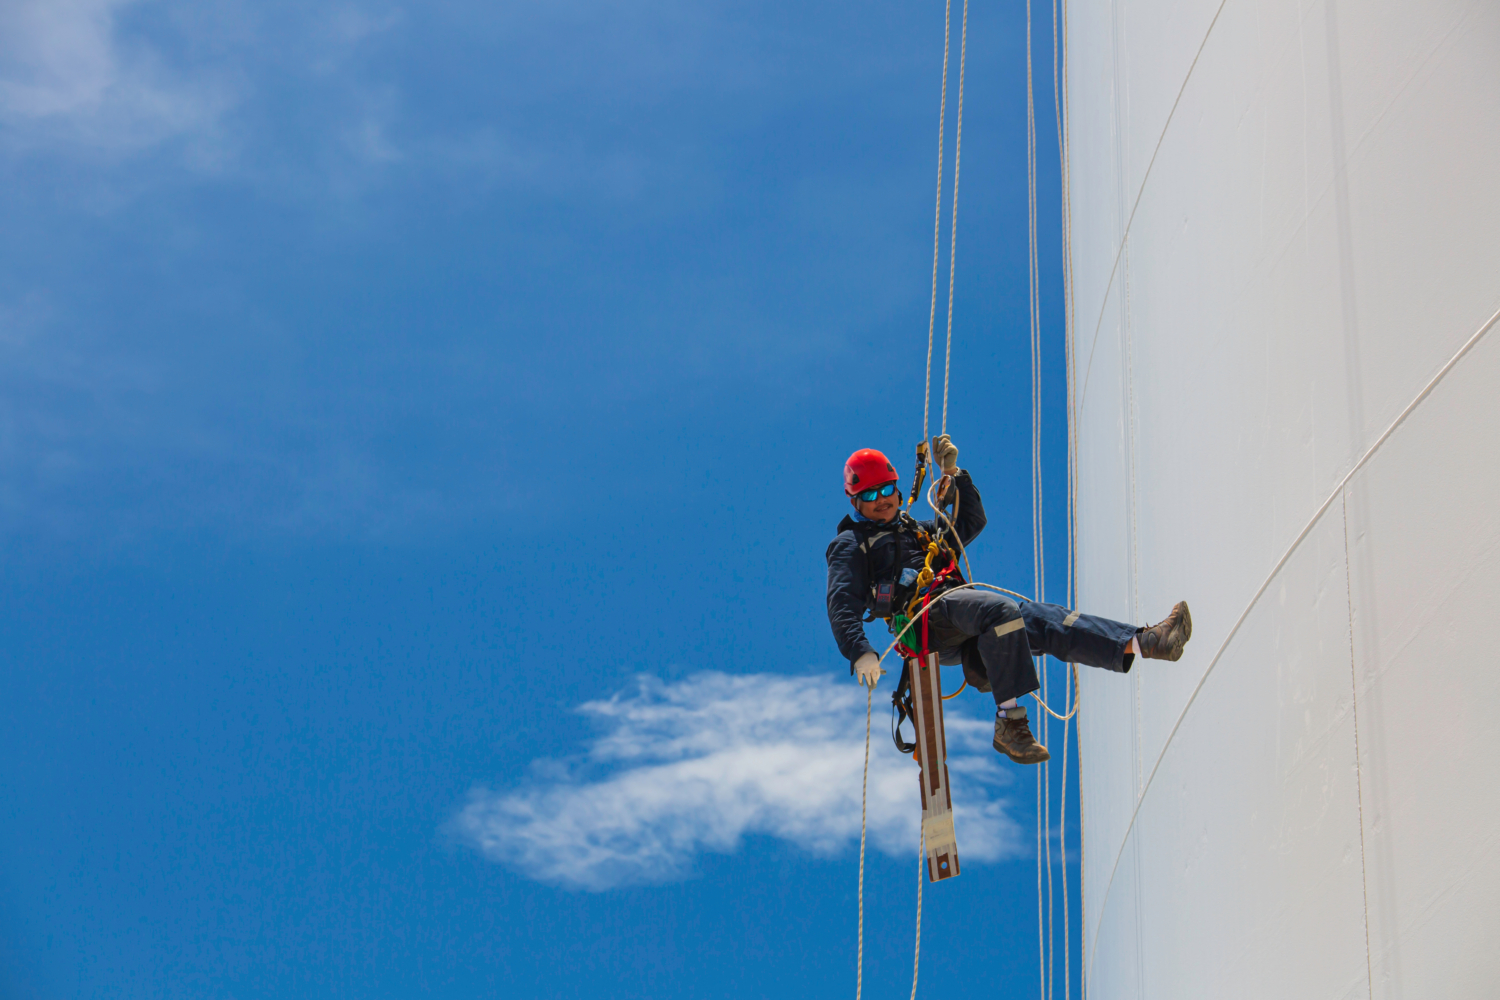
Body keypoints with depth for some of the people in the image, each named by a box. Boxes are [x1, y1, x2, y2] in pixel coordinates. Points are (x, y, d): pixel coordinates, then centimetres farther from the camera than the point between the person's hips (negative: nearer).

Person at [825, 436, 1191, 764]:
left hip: (961, 629, 7)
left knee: (1039, 619, -13)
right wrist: (859, 653, -20)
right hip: (927, 615, -7)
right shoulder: (850, 545, 12)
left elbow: (971, 522, 36)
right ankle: (1009, 723, -43)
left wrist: (953, 474, 23)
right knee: (1002, 610, -34)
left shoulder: (917, 531, 35)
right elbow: (842, 605, -2)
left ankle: (1143, 642, -26)